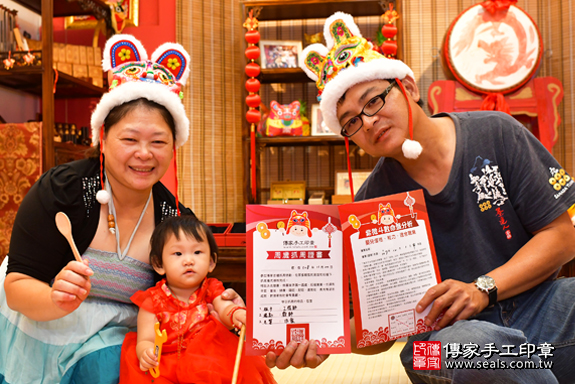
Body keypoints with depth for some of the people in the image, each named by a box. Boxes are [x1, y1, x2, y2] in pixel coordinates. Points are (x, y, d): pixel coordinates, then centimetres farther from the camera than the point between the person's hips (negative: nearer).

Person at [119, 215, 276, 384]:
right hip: (166, 369, 0)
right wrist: (145, 352, -29)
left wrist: (236, 314, -38)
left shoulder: (211, 290, 6)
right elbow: (145, 340, -4)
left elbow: (225, 308, -13)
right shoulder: (153, 301, 0)